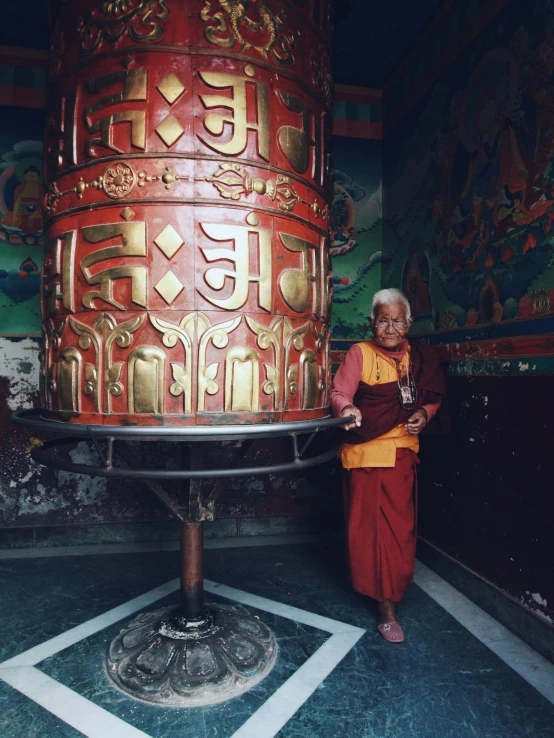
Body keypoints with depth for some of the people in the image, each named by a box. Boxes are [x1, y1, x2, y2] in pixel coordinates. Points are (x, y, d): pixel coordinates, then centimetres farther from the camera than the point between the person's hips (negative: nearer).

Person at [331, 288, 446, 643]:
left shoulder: (420, 355, 6)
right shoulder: (360, 353, -6)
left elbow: (433, 396, 17)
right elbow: (339, 393, -15)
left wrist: (424, 413, -4)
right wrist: (347, 409, -36)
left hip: (402, 453, 3)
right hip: (364, 451, -3)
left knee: (398, 528, 7)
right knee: (365, 525, 7)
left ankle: (388, 604, 26)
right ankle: (367, 584, 29)